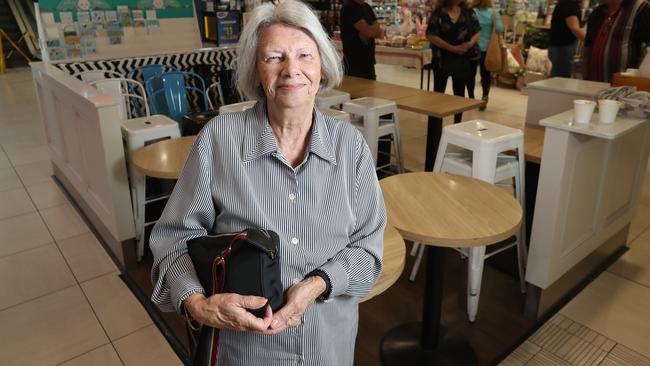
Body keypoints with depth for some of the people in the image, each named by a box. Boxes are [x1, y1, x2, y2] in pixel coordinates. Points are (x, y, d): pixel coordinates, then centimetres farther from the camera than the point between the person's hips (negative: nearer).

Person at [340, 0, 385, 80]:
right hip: (354, 63, -8)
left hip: (369, 61, 8)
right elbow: (368, 31, -21)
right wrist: (380, 27, -1)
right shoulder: (348, 7, -12)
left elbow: (381, 33, 11)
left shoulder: (367, 7, 14)